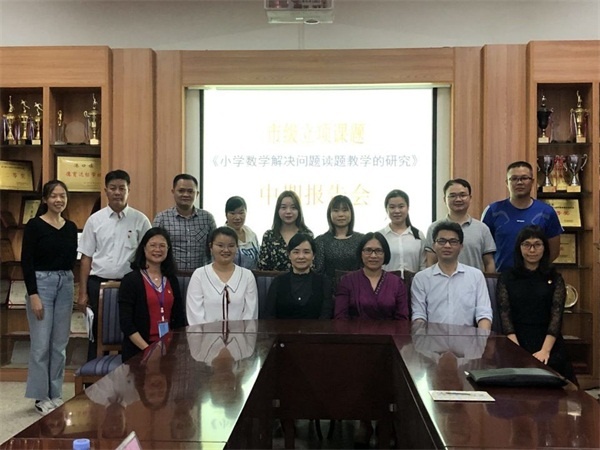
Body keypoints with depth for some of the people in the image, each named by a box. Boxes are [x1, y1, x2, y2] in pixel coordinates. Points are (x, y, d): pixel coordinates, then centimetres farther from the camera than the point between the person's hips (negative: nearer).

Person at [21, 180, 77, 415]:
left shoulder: (71, 227, 8)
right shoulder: (34, 225, -7)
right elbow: (26, 262, -11)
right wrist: (33, 295, -16)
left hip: (66, 284, 5)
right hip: (41, 283, -5)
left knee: (60, 344, 10)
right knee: (41, 344, -1)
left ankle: (56, 393, 21)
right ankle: (41, 396, 12)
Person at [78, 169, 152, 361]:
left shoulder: (140, 220, 0)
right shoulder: (95, 220, 4)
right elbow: (86, 257, 6)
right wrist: (83, 292, 3)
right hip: (98, 282, 1)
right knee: (97, 333, 9)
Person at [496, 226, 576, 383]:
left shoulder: (555, 278, 10)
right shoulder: (506, 278, 8)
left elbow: (556, 315, -1)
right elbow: (505, 314, 0)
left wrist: (545, 350, -18)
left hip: (550, 344, 1)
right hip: (516, 344, 0)